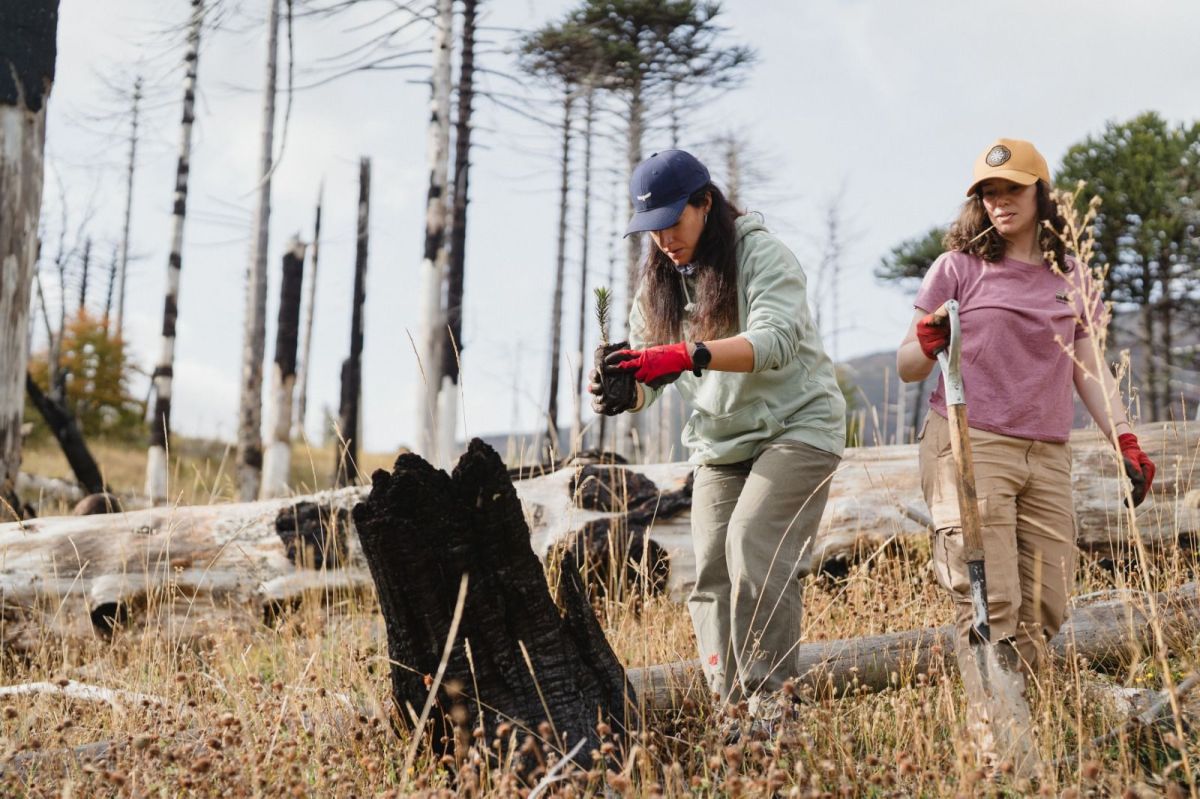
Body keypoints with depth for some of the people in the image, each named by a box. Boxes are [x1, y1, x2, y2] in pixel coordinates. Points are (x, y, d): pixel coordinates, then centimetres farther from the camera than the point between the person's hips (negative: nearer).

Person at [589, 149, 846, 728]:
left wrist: (686, 355, -41)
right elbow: (647, 382, 5)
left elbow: (776, 340, -28)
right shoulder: (657, 280, 8)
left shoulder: (761, 253, -11)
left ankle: (772, 702, -17)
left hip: (796, 425, -6)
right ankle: (729, 708, 4)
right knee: (712, 572, -2)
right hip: (720, 442, 6)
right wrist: (620, 393, -21)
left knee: (752, 546, -22)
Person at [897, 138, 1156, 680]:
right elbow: (906, 369, 5)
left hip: (1048, 458, 4)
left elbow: (1091, 372, 18)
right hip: (968, 447, -4)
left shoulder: (1073, 281, 15)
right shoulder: (957, 268, 5)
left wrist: (1126, 442, 6)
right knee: (990, 605, -14)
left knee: (1046, 609, 0)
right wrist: (927, 345, -18)